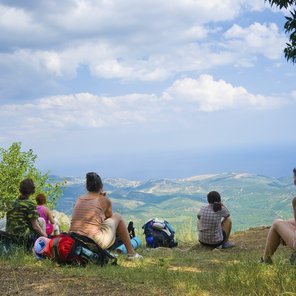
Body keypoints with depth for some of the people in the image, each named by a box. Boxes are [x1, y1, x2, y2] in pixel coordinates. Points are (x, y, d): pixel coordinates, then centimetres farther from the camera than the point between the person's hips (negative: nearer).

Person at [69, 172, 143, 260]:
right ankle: (131, 253, 22)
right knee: (117, 216, 20)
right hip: (95, 244, -5)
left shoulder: (79, 199, 13)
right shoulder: (104, 200, 1)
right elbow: (109, 217, 20)